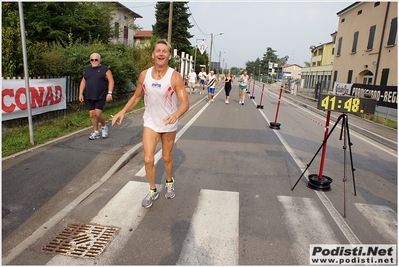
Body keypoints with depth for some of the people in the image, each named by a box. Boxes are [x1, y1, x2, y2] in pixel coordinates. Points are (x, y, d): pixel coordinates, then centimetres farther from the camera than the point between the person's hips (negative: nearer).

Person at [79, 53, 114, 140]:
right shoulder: (87, 69, 14)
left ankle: (104, 127, 14)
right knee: (92, 114, 6)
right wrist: (80, 93, 10)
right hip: (90, 97, 5)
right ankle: (96, 132, 18)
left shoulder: (105, 69, -2)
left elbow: (111, 81, -7)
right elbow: (83, 82, 17)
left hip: (101, 96, -5)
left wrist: (109, 93, -16)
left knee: (98, 113, -13)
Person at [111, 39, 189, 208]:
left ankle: (169, 182, 43)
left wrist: (176, 114, -43)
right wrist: (123, 111, -5)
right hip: (150, 123, 2)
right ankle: (152, 191, 17)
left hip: (169, 125, -2)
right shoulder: (144, 75, -6)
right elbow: (136, 96, 8)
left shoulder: (175, 77, -17)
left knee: (166, 158, 14)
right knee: (148, 159, -5)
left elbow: (185, 102, -22)